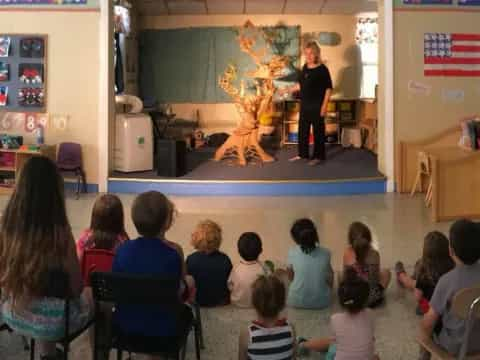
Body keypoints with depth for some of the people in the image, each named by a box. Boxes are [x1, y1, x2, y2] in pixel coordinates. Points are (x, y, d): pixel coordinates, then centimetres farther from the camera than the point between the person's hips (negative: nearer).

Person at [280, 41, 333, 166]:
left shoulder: (322, 69, -11)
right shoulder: (305, 67, 7)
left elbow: (329, 88, -11)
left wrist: (324, 105, -17)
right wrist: (287, 90, 18)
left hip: (317, 105, -7)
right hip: (305, 104, 7)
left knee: (318, 130, 2)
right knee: (302, 129, 12)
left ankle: (318, 156, 11)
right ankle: (302, 154, 25)